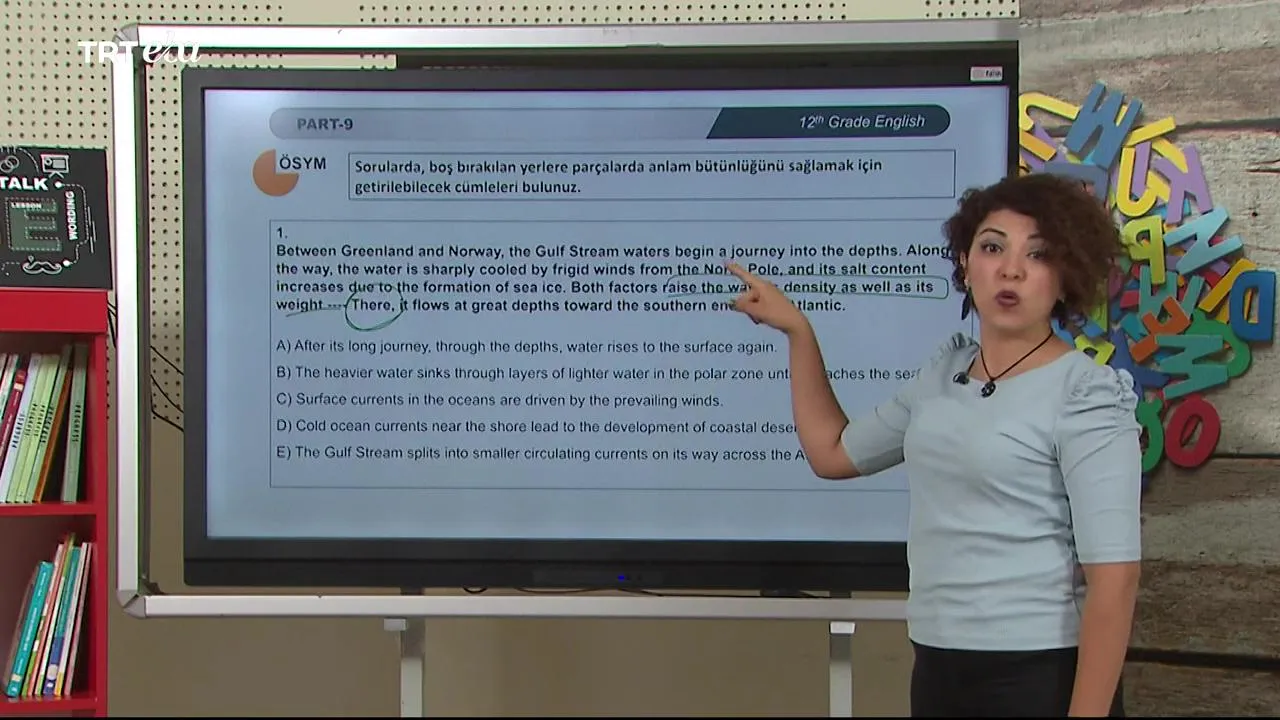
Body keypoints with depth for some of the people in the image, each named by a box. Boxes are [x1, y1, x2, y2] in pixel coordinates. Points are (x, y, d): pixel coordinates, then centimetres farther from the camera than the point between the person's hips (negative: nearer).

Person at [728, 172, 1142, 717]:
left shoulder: (1086, 397, -11)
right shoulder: (944, 373, 9)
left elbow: (1113, 577, -15)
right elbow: (833, 453, 21)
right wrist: (797, 330, 18)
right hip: (937, 670, 7)